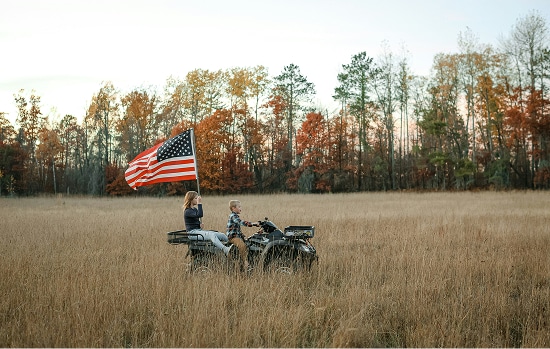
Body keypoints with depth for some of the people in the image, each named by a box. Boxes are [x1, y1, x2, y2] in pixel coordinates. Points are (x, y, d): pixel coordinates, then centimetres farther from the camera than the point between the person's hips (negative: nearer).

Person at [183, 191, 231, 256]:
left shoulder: (195, 209, 18)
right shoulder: (187, 211, -11)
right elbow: (199, 215, -30)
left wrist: (200, 224, 8)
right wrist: (199, 203, -22)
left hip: (199, 230, 10)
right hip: (192, 232, -10)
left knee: (222, 235, -5)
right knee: (212, 235, -35)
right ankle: (225, 250, -53)